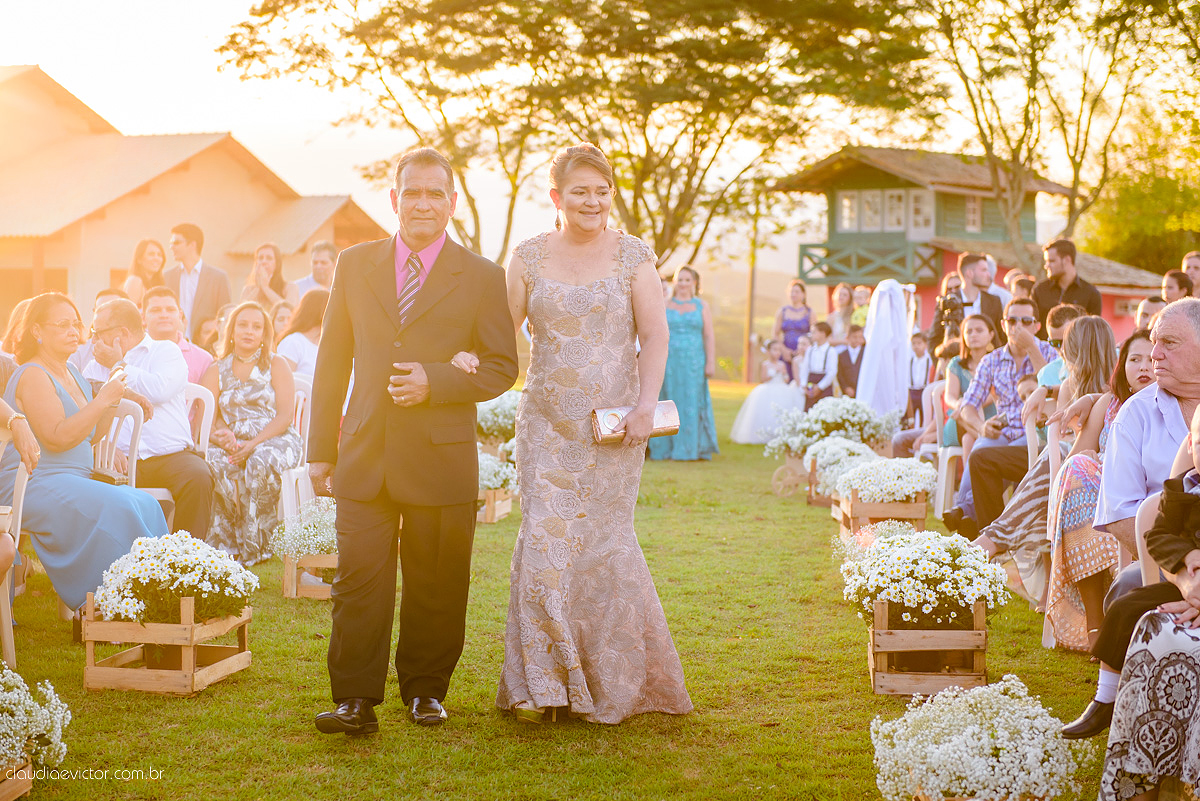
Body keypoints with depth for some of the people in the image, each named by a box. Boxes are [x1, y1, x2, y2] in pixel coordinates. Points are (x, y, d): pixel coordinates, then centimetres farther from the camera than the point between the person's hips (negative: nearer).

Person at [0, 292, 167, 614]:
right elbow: (56, 437, -19)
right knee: (117, 508, -29)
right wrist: (102, 400, -16)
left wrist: (112, 399, 5)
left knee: (145, 505, -13)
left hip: (72, 484, 9)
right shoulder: (33, 375, -8)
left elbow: (90, 436, 20)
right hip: (35, 486, -9)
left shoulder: (72, 374, 19)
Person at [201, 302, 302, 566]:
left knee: (260, 462, -37)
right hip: (231, 443, 2)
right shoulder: (216, 370, 17)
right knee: (214, 462, -33)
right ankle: (225, 546, -27)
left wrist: (253, 444, -18)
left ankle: (254, 549, -28)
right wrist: (220, 437, -19)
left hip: (275, 440, -2)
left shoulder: (276, 365, 9)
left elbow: (285, 415, -2)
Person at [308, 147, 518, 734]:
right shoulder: (355, 265, 10)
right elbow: (332, 361, 12)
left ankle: (425, 690, 23)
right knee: (359, 582, -3)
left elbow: (501, 366, 2)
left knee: (435, 587, 7)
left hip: (442, 459, -1)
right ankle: (356, 701, 2)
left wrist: (436, 382, -15)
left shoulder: (482, 278, 2)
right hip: (366, 455, 2)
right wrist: (321, 448, 8)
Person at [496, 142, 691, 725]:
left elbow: (655, 336, -1)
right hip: (547, 422, 1)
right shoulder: (529, 257, 7)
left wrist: (646, 404, -14)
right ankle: (541, 684, 2)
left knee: (605, 541, 2)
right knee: (546, 540, -8)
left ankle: (613, 683, 18)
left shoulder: (632, 255, 2)